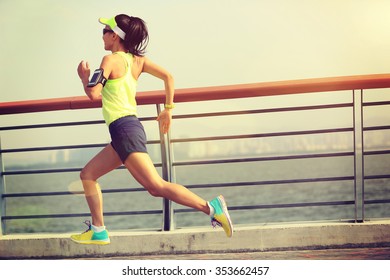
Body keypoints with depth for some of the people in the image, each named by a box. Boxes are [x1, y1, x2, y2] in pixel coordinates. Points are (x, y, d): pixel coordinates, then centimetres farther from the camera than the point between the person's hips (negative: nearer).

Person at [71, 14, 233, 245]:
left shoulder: (111, 60, -7)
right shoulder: (137, 60, 14)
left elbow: (93, 94, -14)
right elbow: (168, 77, 10)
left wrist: (84, 76, 6)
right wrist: (168, 109, 16)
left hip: (124, 130, -9)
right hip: (130, 129, 9)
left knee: (157, 186, -13)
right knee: (88, 175, 17)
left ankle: (211, 207, -17)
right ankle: (98, 231, 17)